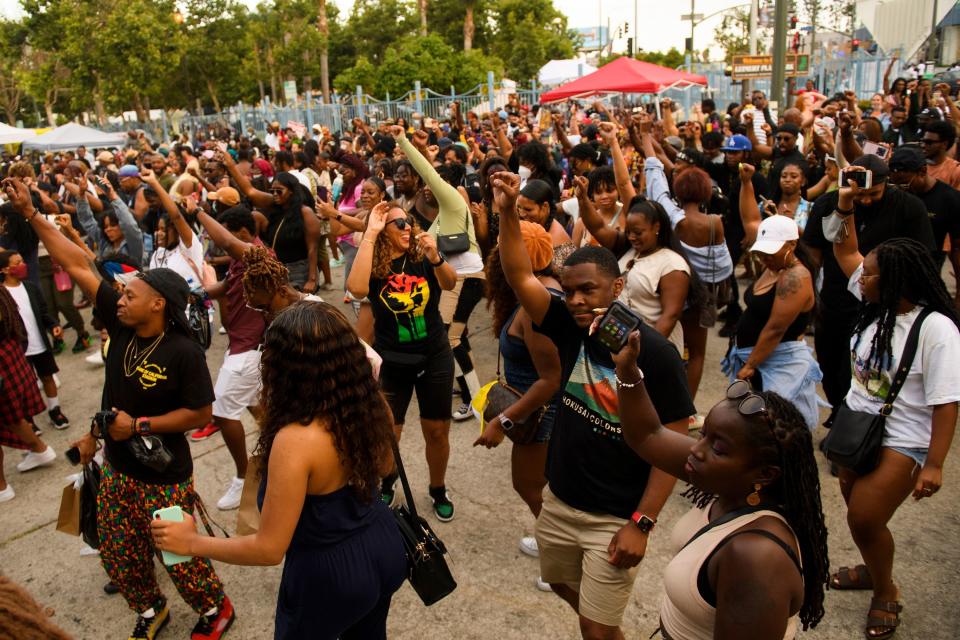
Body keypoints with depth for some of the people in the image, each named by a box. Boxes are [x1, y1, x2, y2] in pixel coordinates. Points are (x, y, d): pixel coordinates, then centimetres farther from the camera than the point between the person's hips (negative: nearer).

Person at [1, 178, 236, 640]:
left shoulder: (184, 352, -24)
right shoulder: (121, 325, -8)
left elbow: (201, 414, -19)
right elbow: (77, 266, -7)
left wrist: (140, 425, -21)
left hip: (163, 475, -6)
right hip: (117, 466, 7)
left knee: (179, 555, 8)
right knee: (117, 554, 20)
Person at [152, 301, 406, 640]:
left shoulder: (296, 440, -33)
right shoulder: (370, 404, -13)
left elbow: (269, 548, -25)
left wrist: (192, 542, -12)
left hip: (330, 572, -5)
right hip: (382, 545, 6)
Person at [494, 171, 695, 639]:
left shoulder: (655, 353, -20)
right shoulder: (571, 329, -7)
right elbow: (520, 277, -14)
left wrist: (642, 523, -18)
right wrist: (507, 212, -27)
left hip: (616, 518, -5)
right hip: (558, 501, 6)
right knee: (562, 585, 26)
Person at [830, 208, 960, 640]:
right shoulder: (875, 303, -4)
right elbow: (846, 252, 7)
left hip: (901, 442, -7)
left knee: (865, 519, -3)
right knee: (857, 510, 20)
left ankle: (886, 594, 24)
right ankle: (874, 570, 46)